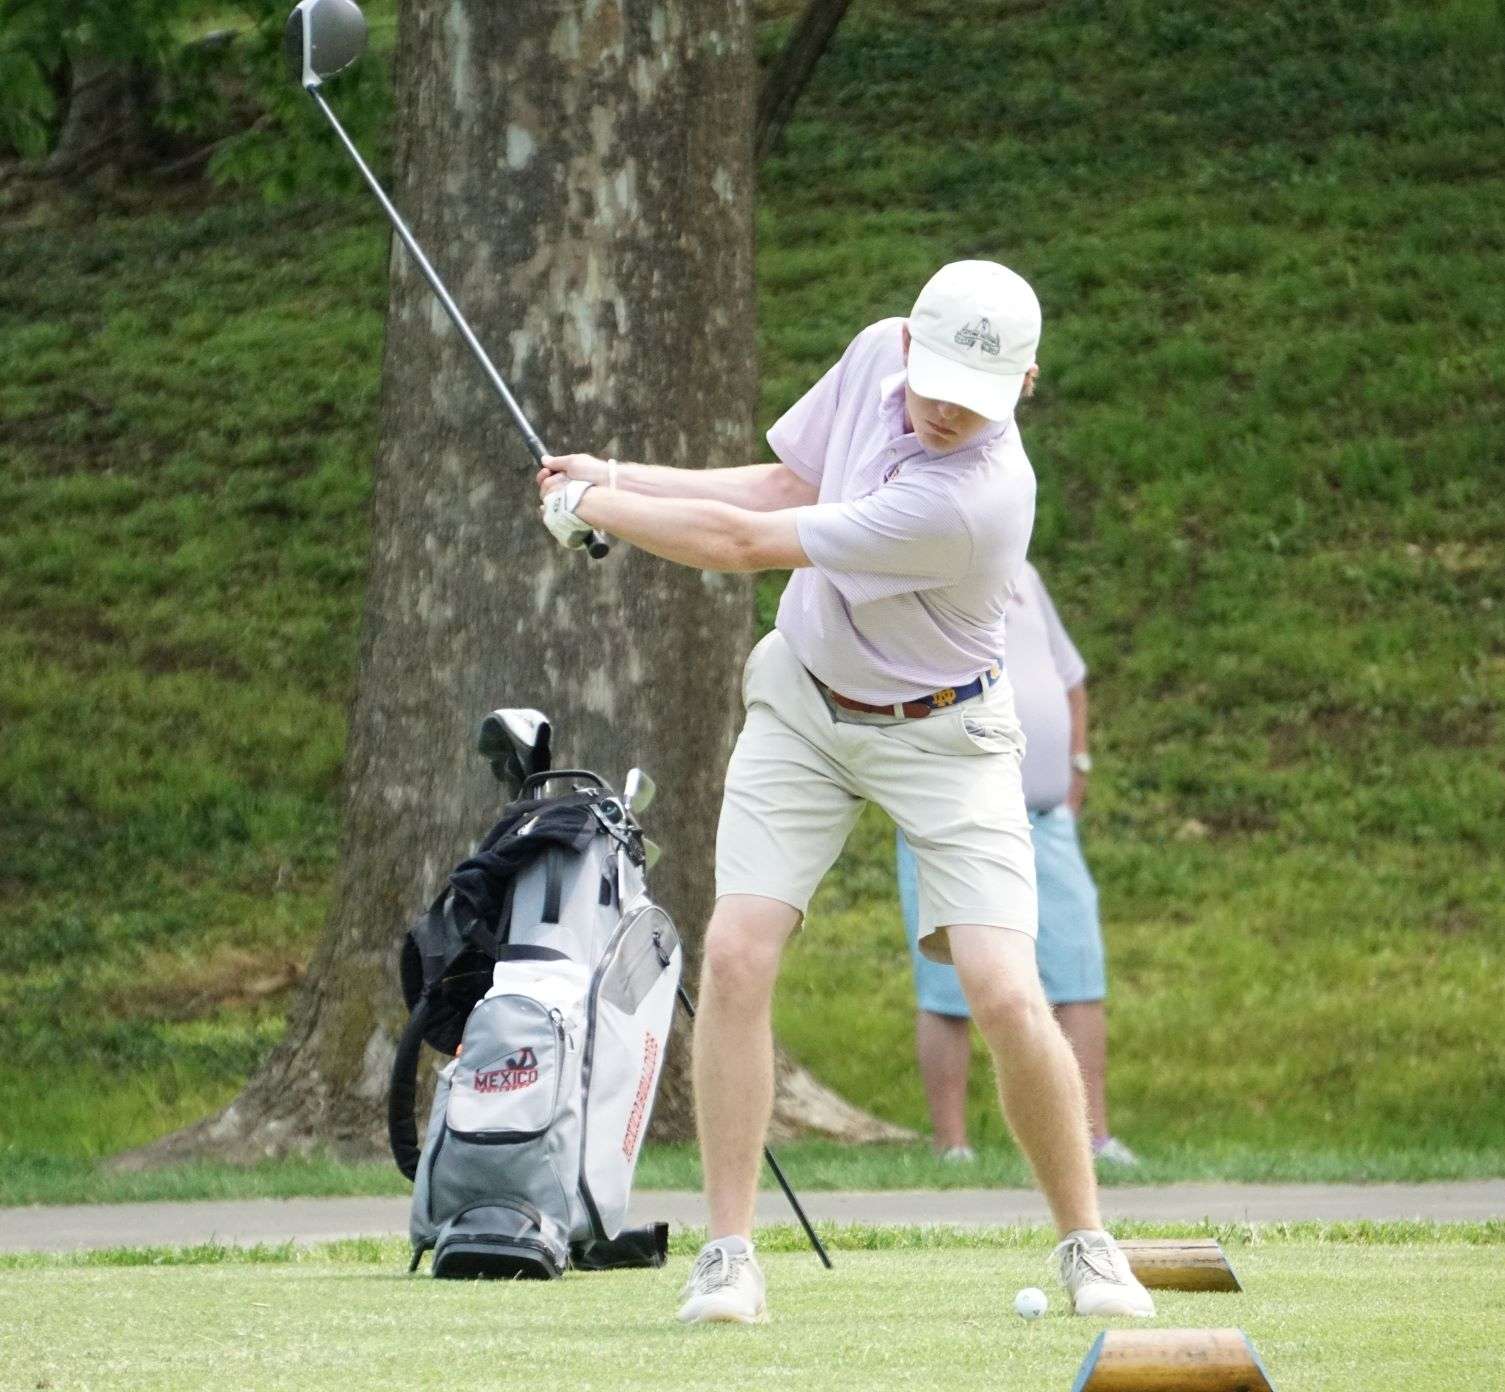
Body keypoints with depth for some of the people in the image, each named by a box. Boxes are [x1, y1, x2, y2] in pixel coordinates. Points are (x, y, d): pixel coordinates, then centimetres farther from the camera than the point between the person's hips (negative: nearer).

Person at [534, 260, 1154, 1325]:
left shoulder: (970, 500, -34)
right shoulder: (878, 354, -12)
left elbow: (744, 544, -28)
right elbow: (790, 486, 9)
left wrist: (591, 508, -15)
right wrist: (625, 479, 2)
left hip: (939, 735, -5)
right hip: (803, 699, 5)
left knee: (1008, 999, -15)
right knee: (736, 956, -11)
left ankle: (1088, 1246, 7)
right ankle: (731, 1256, -4)